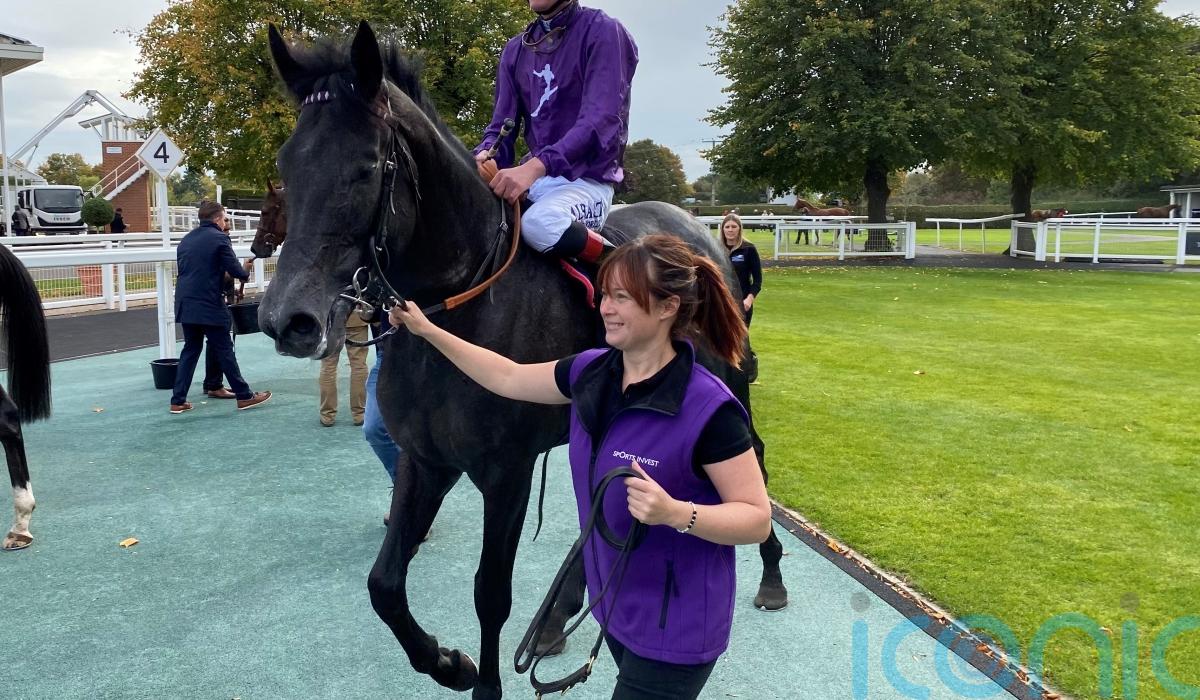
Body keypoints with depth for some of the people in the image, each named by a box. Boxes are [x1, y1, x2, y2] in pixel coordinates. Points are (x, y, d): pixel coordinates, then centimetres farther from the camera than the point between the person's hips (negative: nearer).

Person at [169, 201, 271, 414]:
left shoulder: (186, 240, 14)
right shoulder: (219, 238, -8)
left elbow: (182, 269, 20)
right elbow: (236, 271, -12)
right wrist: (246, 272, 11)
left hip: (185, 304, 7)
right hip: (209, 306, -7)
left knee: (190, 350, 14)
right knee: (224, 350, 1)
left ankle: (178, 401, 12)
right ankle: (244, 396, 10)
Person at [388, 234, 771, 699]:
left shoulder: (708, 409, -25)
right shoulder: (591, 372, -4)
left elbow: (757, 518, -21)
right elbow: (509, 379, 10)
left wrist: (675, 513, -37)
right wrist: (427, 331, 9)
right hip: (615, 604, 7)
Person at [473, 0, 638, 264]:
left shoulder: (602, 31, -7)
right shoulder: (515, 49, 13)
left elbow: (601, 120, -19)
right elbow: (502, 123, 11)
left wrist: (535, 166, -33)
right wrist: (485, 156, -15)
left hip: (586, 178, -6)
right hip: (532, 175, 6)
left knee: (539, 222, -37)